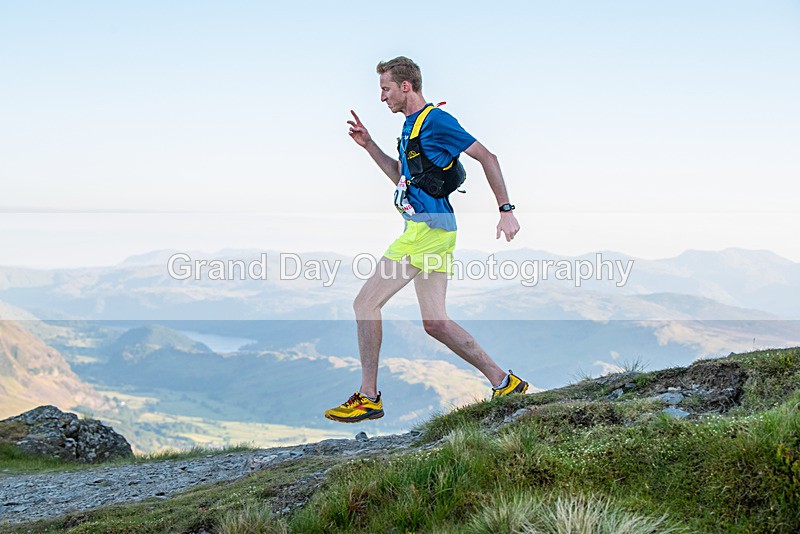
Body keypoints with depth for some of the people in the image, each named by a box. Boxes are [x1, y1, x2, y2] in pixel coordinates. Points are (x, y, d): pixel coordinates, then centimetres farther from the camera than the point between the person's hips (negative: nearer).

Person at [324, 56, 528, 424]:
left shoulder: (435, 120, -10)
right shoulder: (411, 125, 19)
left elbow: (486, 157, -11)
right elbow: (401, 176, 31)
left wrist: (506, 210, -13)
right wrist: (369, 145, 21)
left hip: (427, 227, -10)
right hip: (433, 230, 10)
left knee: (365, 303, -6)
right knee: (435, 322, 8)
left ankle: (368, 398, -1)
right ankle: (505, 383, 12)